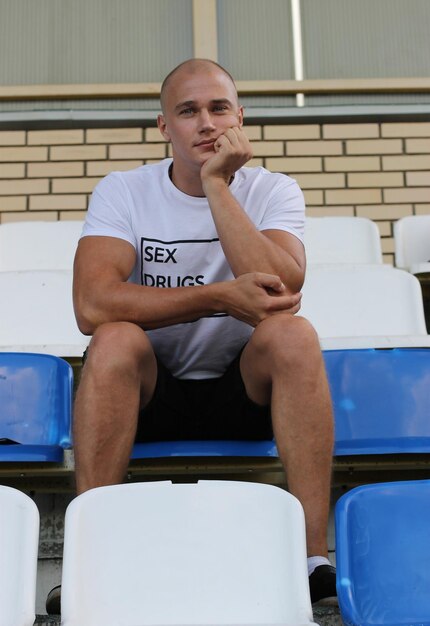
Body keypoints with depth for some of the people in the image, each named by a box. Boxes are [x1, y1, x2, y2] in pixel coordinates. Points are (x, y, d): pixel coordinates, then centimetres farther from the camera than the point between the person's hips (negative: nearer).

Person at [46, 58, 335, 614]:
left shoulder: (273, 192, -2)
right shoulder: (123, 192, -4)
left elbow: (280, 293, -23)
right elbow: (92, 305, -22)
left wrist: (217, 184, -22)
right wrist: (221, 296, -26)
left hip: (244, 391, 1)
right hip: (148, 392, 0)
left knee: (294, 334, -27)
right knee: (115, 340, -30)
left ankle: (315, 553, -25)